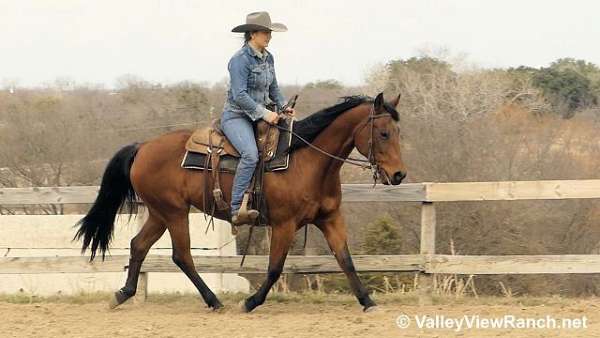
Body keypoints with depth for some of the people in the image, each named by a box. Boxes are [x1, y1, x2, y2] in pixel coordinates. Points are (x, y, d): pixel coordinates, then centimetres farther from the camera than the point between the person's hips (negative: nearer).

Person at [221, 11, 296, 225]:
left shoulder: (268, 58, 11)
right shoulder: (240, 60, -15)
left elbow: (273, 88, 22)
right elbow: (239, 96, -21)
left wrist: (283, 107, 7)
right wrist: (264, 113, -22)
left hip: (260, 115, 9)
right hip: (236, 116, -9)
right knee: (251, 154, -32)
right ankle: (237, 210, -34)